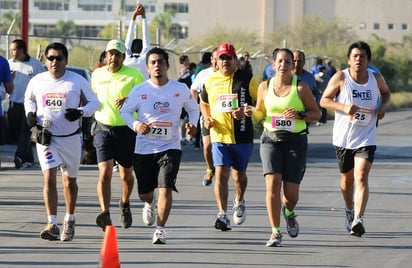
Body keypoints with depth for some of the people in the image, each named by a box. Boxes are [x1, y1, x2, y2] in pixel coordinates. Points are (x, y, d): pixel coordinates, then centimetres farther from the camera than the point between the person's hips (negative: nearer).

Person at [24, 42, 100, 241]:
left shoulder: (77, 81, -5)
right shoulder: (37, 81, 1)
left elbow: (94, 102, 3)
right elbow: (28, 99, 20)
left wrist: (81, 112, -17)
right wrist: (30, 113, -1)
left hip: (71, 137, 0)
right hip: (46, 137, 0)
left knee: (69, 181, 12)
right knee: (49, 178, -16)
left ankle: (69, 220, 34)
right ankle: (52, 224, -20)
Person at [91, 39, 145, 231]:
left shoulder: (134, 75, -4)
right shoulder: (97, 75, 7)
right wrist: (95, 111, 12)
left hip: (127, 130, -1)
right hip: (103, 129, 1)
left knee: (126, 174, 14)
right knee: (105, 172, -16)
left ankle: (125, 204, 42)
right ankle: (105, 214, -25)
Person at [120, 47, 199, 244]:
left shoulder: (180, 89, 0)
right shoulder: (139, 90, -2)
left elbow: (193, 108, 15)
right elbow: (124, 111, 6)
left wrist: (192, 124, -5)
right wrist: (135, 125, -13)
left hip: (170, 147, -1)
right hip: (143, 148, 1)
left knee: (166, 189, -17)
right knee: (144, 193, 11)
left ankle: (160, 229, -7)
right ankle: (149, 205, 49)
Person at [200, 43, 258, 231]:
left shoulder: (247, 79, -2)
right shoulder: (210, 81, 7)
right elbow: (203, 103, 23)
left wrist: (246, 111, -17)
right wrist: (207, 118, 4)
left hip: (242, 136, -1)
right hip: (219, 136, 1)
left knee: (239, 174, 14)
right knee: (221, 173, -12)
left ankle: (239, 202, 43)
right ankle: (222, 215, -17)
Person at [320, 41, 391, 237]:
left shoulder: (376, 78, -1)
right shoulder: (340, 78, -8)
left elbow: (386, 92, 20)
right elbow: (324, 100, -6)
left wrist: (382, 106, -1)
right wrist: (344, 107, -23)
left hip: (366, 138, 0)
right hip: (343, 137, 0)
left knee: (361, 177, -17)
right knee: (347, 178, 17)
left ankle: (358, 220, -25)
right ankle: (349, 211, 43)